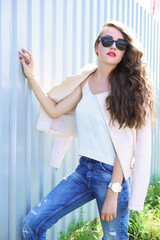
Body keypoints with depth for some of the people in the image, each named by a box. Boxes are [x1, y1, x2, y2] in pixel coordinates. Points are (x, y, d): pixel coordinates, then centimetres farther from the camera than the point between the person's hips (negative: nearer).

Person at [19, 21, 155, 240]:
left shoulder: (127, 85, -9)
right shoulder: (86, 80, 6)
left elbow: (125, 146, -13)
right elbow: (54, 110, 7)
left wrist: (113, 193, -17)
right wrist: (31, 76, 5)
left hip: (112, 173, -4)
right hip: (84, 169, 5)